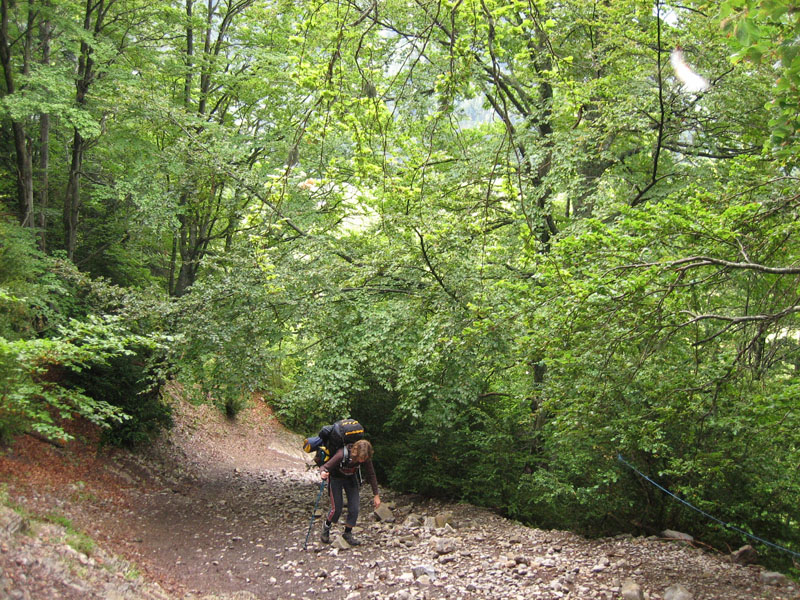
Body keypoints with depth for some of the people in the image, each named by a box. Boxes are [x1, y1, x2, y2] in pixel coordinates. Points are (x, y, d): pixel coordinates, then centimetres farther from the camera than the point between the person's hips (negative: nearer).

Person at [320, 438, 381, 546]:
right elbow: (324, 467, -33)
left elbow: (371, 475, -12)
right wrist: (323, 473, -58)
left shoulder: (365, 459, -27)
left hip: (351, 478, 3)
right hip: (335, 478, -3)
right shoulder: (341, 455, -39)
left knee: (354, 508, -6)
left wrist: (376, 495, -9)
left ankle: (348, 533, 16)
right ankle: (326, 526, 25)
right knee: (337, 509, -7)